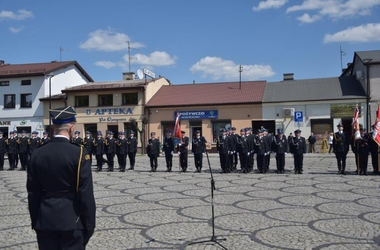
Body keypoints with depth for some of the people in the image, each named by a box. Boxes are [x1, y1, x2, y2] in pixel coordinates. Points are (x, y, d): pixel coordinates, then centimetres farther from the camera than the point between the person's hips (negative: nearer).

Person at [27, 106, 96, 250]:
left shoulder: (37, 154, 0)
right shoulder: (79, 153, -13)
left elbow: (33, 192, 5)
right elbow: (86, 193, -14)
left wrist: (35, 221, 15)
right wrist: (89, 224, -5)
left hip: (45, 220, 4)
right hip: (71, 219, -4)